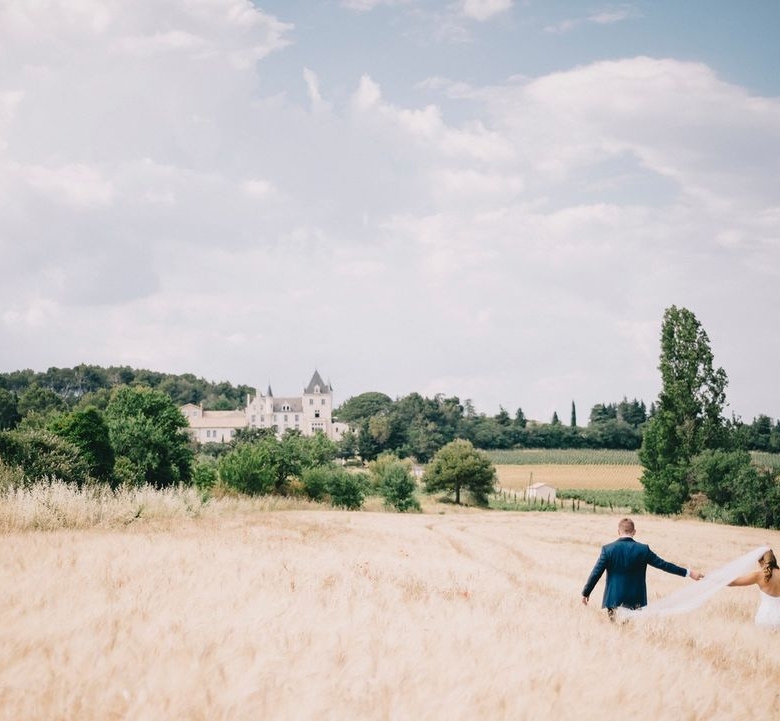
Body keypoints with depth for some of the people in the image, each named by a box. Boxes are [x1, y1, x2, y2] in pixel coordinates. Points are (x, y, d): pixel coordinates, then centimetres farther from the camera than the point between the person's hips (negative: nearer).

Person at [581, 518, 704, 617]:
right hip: (636, 601, 1)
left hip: (614, 600, -1)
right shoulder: (643, 549, -6)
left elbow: (596, 573, -5)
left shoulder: (608, 549, -7)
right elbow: (663, 564, -1)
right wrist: (688, 572, 7)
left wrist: (585, 593, 6)